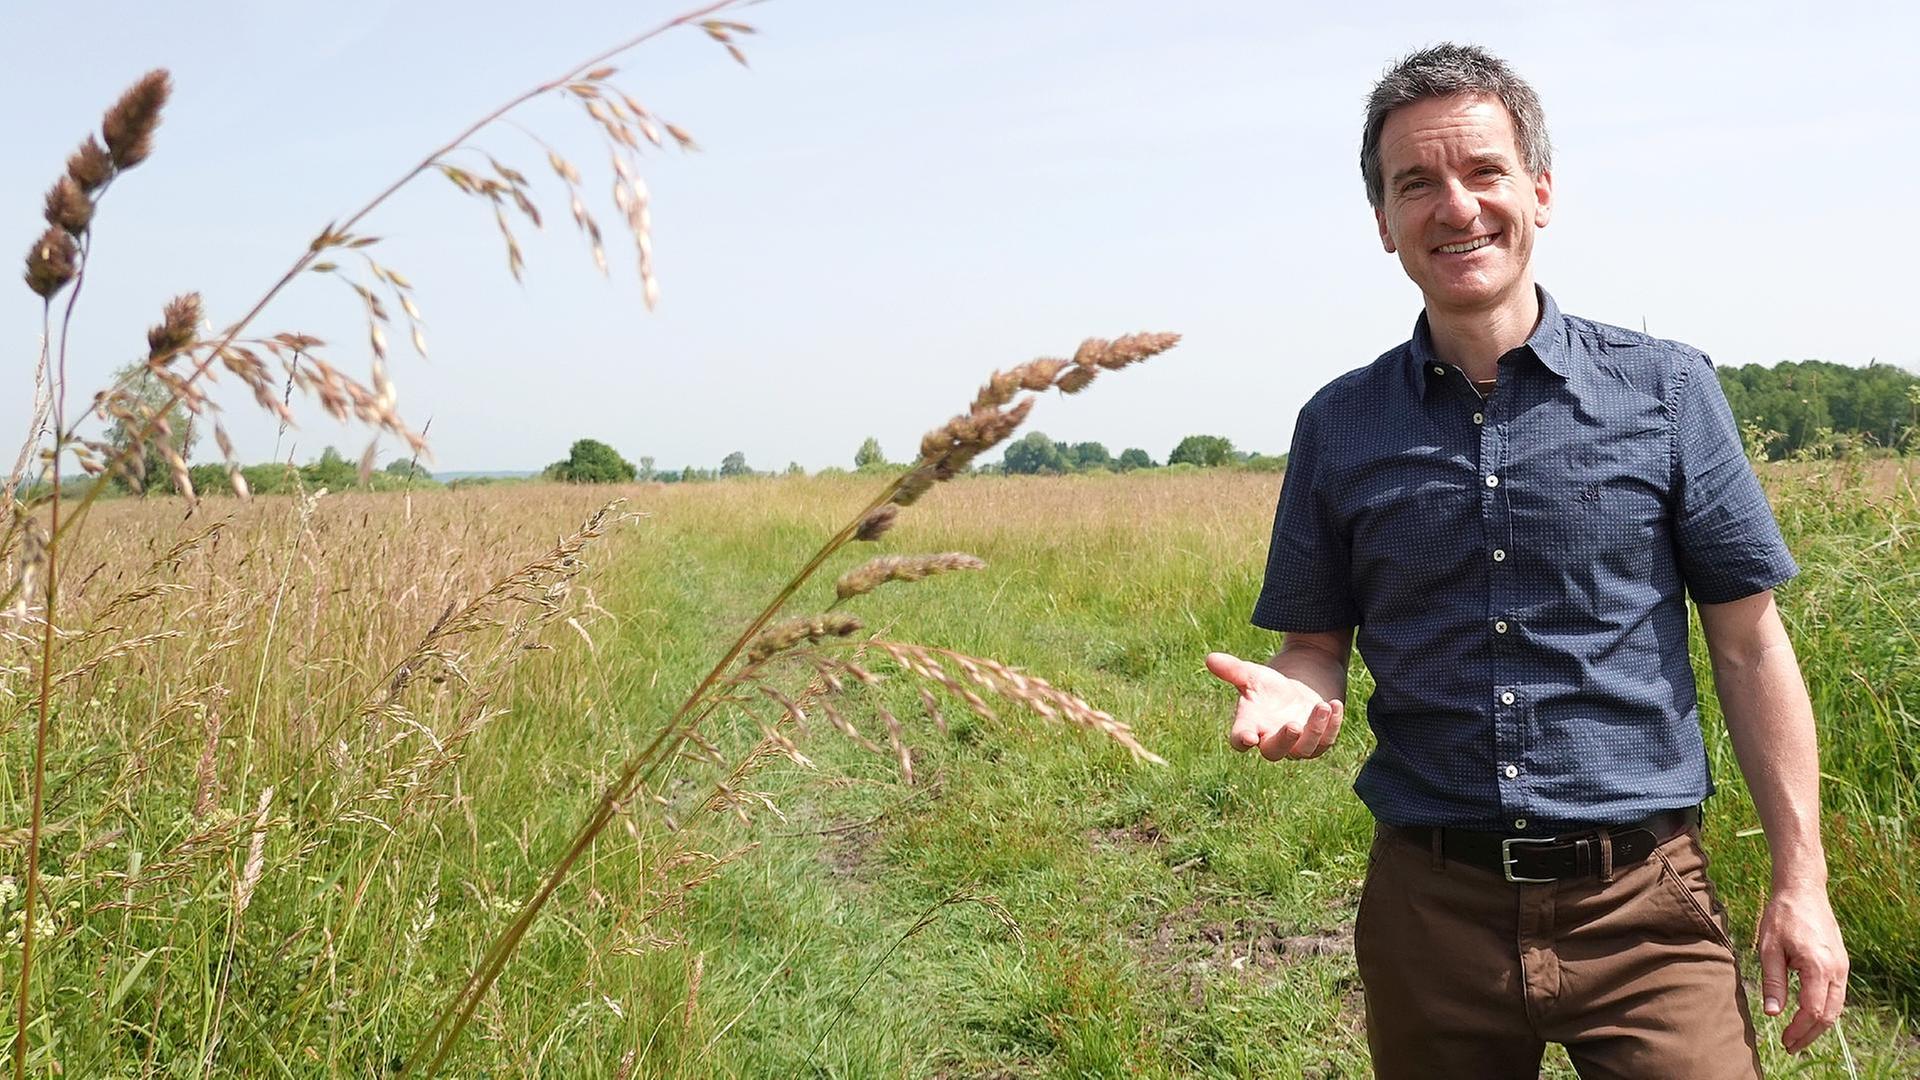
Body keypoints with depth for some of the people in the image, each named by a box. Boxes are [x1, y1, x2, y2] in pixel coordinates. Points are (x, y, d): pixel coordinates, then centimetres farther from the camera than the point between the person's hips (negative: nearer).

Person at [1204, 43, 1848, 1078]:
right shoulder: (1338, 427, 3)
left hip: (1640, 907, -1)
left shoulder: (1665, 391, -1)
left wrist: (1800, 881, -2)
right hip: (1431, 904, 2)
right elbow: (1317, 644, 8)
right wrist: (1291, 700, -15)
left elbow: (1749, 645, 1)